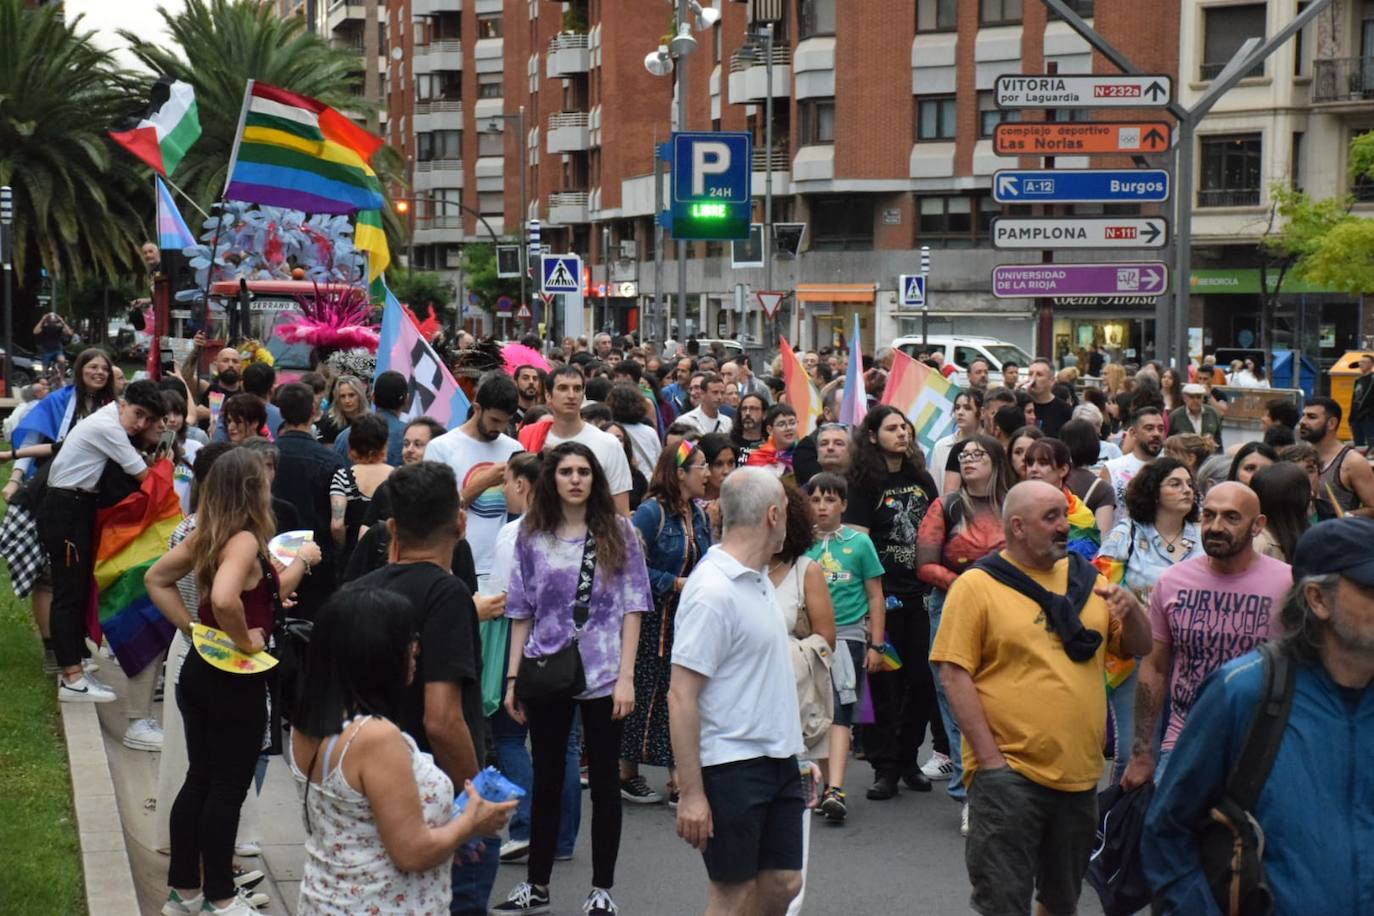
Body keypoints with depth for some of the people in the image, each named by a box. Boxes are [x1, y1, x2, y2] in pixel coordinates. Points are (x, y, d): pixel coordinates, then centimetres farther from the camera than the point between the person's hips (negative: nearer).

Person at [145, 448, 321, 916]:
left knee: (200, 780, 17)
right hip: (235, 681, -8)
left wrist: (191, 627, 13)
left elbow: (156, 580, 16)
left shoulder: (206, 536, 5)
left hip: (200, 671, 8)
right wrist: (245, 642, -22)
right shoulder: (245, 540, -20)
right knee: (228, 787, 4)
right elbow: (224, 599, -38)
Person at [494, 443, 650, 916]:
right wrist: (512, 677, 3)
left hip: (602, 676, -2)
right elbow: (521, 611, 7)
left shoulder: (618, 531, -1)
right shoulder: (532, 534, 4)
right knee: (546, 782, 12)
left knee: (604, 782, 6)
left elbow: (632, 607, -3)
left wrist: (626, 677, -10)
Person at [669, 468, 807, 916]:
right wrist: (691, 792, -22)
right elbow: (681, 696, -20)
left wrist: (794, 754, 17)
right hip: (732, 764, -9)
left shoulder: (758, 579, 9)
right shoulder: (712, 590, -19)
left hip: (777, 759, 9)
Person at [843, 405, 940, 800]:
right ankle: (885, 767, 8)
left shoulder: (921, 478, 13)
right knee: (884, 682, -1)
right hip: (883, 594, -5)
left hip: (921, 593, 5)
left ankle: (908, 760, 21)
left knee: (922, 679, 7)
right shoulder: (865, 483, -4)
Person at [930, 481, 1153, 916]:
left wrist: (1131, 608, -8)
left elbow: (1138, 647, 15)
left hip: (1080, 773, 6)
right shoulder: (977, 585, -6)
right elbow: (954, 674, -11)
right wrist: (989, 759, -15)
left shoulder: (1086, 579, 10)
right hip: (1008, 773, -5)